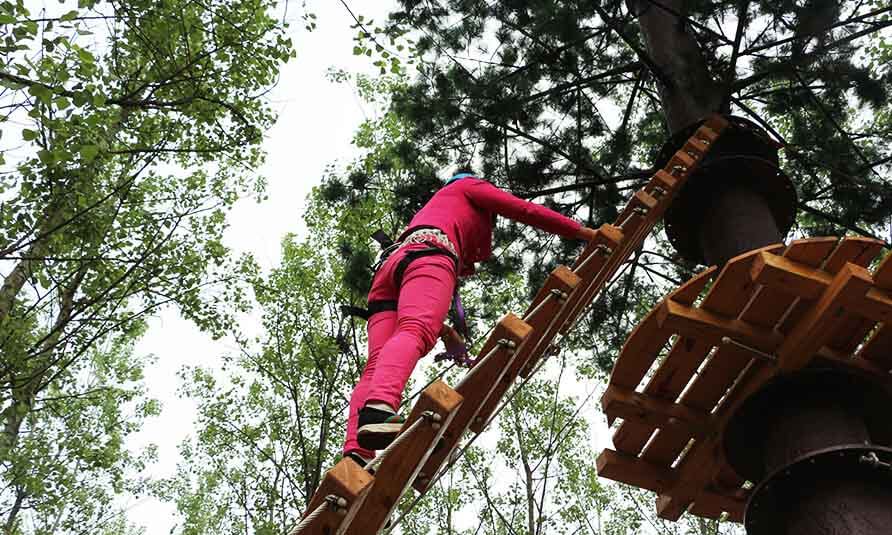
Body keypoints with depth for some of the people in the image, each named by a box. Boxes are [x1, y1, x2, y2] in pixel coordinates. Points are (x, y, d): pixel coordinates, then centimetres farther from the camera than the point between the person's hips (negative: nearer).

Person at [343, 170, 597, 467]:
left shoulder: (434, 206, 47)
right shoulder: (469, 186, 32)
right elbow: (525, 210, 18)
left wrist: (441, 329, 35)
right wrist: (583, 232, 24)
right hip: (427, 255, -6)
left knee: (378, 365, -15)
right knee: (415, 330, -32)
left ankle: (356, 455, -37)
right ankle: (378, 409, -60)